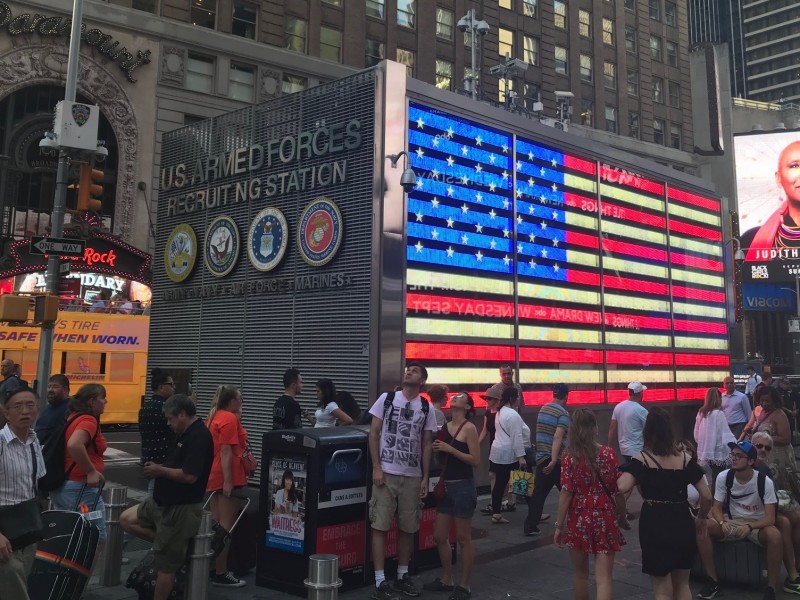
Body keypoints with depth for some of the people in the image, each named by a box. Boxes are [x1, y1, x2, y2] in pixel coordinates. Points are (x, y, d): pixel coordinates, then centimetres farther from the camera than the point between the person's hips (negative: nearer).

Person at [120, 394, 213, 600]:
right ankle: (167, 544, 15)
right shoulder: (185, 434, 9)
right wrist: (159, 468, 4)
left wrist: (160, 470, -15)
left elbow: (189, 475, -29)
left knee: (166, 563, 2)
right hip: (161, 502, 10)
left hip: (180, 508, -10)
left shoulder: (199, 437, -23)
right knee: (127, 519, 14)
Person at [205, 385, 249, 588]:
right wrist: (228, 481, -22)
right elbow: (226, 452, -21)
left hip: (216, 476, 10)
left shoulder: (214, 417, 14)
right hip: (227, 477, -10)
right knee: (226, 525, -5)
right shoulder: (230, 419, -15)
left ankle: (213, 567, 23)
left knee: (216, 524, 15)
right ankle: (220, 573, -1)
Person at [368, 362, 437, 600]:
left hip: (412, 476, 2)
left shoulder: (426, 408, 6)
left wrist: (425, 478, 4)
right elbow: (373, 434, 0)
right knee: (380, 526, -2)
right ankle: (380, 581, 5)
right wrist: (376, 468, -7)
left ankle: (402, 576, 23)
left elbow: (427, 445, 9)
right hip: (386, 473, -2)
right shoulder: (386, 399, 0)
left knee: (407, 527, 9)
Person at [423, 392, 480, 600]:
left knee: (463, 538, 3)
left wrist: (450, 449, -20)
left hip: (463, 487, -7)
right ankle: (446, 580, 29)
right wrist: (436, 449, -2)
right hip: (446, 486, 7)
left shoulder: (469, 428, -10)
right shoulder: (445, 426, 8)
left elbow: (476, 460, -16)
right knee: (440, 536, 13)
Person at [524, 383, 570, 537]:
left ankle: (530, 526, 1)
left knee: (539, 493, 5)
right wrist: (554, 460, -28)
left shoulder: (543, 409, 11)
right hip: (556, 460, -6)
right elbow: (558, 437, -23)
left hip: (541, 458, 6)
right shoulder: (563, 413, -12)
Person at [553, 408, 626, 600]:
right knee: (603, 578, 1)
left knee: (580, 574, 19)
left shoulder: (569, 458, -8)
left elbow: (566, 494, -10)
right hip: (605, 519, 0)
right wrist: (622, 515, 13)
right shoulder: (609, 454, -5)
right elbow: (619, 490, -2)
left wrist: (559, 525, -3)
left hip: (578, 520, 0)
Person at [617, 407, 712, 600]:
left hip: (655, 526, -3)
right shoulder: (685, 458, 0)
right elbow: (707, 495, 0)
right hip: (682, 524, 4)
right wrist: (701, 518, 17)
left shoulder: (642, 459, -10)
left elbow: (623, 487, -26)